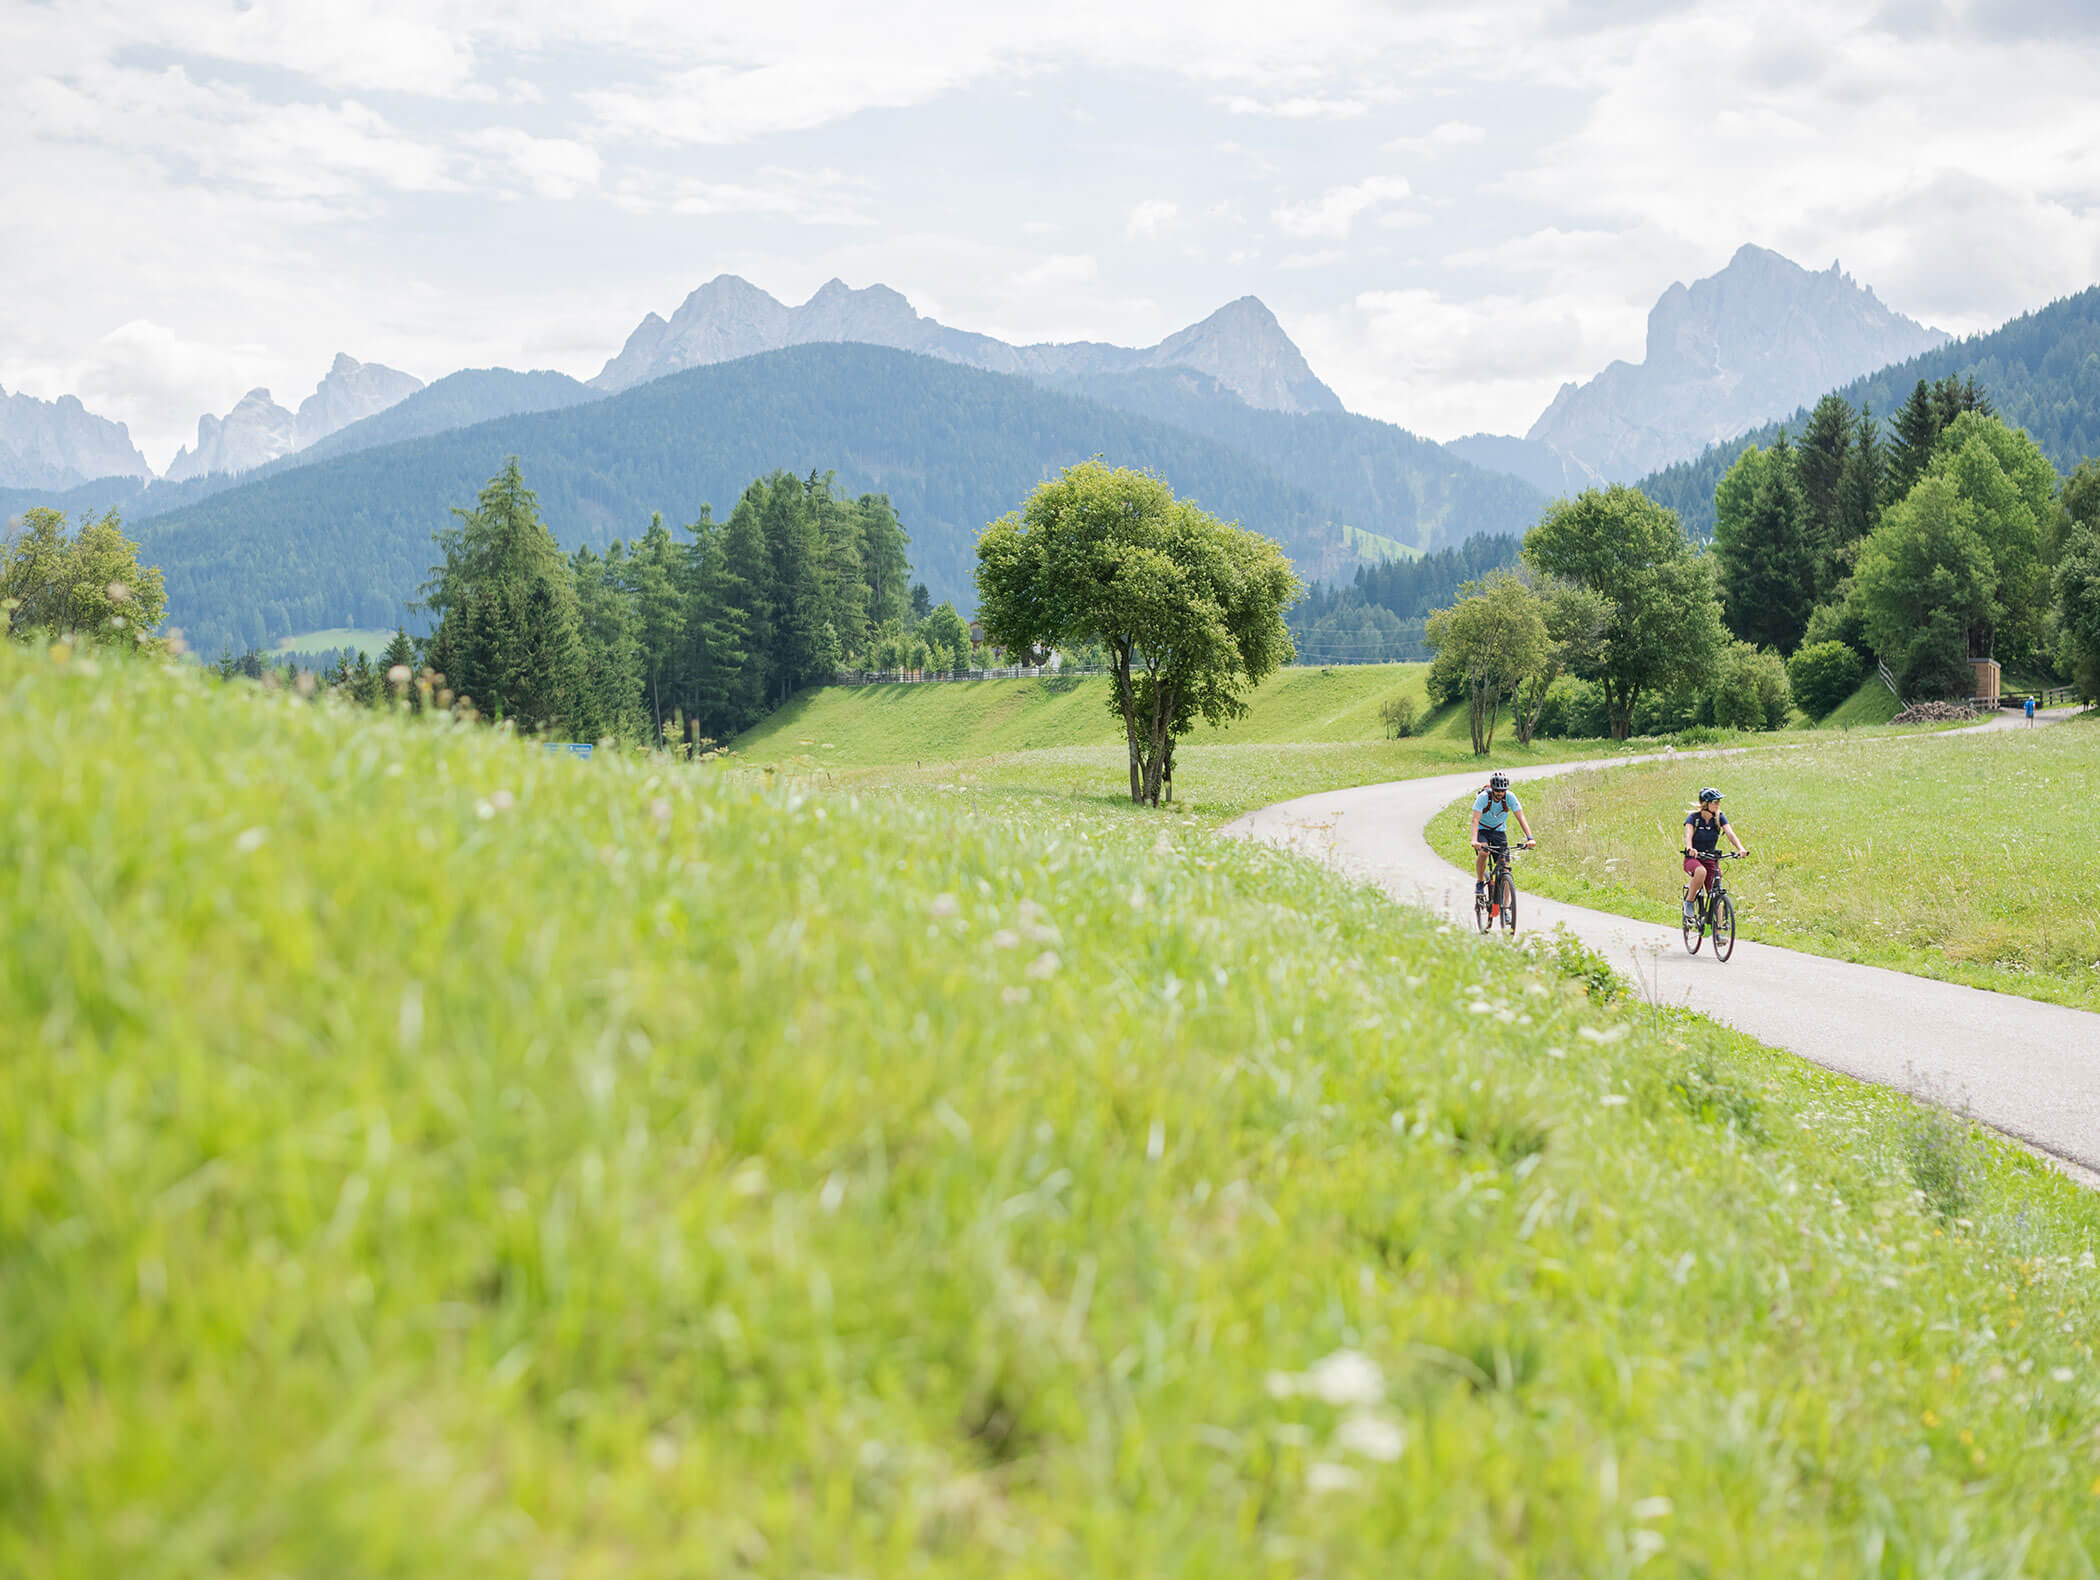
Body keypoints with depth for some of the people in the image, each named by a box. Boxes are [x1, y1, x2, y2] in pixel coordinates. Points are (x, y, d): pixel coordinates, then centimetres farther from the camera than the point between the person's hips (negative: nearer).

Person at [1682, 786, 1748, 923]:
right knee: (1701, 872, -38)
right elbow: (1688, 835, -28)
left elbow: (1730, 834, -16)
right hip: (1693, 859, -3)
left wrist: (1740, 849, -36)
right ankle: (1689, 902, -18)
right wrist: (1690, 849, -51)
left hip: (1711, 860, 3)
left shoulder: (1720, 817, -3)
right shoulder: (1693, 817, -12)